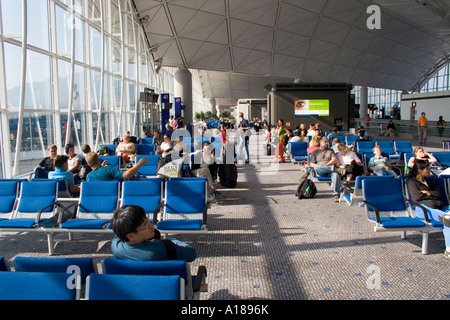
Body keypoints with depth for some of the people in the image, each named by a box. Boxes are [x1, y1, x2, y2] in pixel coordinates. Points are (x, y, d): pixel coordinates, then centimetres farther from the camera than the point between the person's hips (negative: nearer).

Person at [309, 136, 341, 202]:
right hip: (320, 173, 0)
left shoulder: (331, 151, 26)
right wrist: (316, 166, -12)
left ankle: (336, 194, -41)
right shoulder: (315, 152, 23)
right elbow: (311, 164, 11)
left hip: (329, 172, 0)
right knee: (317, 167, -37)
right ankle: (332, 168, -40)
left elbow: (335, 160, 8)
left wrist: (326, 164, -10)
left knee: (336, 174, -36)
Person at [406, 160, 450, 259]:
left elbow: (439, 193, 17)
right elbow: (416, 197, -3)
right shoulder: (411, 182, 12)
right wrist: (432, 194, 10)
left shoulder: (430, 181, 32)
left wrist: (428, 193, 0)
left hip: (439, 206, 6)